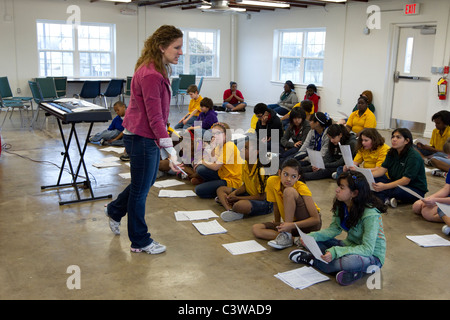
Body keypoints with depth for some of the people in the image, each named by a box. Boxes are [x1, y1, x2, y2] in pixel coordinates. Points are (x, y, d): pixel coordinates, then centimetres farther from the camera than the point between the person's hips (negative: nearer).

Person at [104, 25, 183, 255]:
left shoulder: (157, 70, 8)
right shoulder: (150, 75, -25)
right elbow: (154, 117, -28)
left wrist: (166, 145, 23)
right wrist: (170, 150, -28)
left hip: (148, 136, 10)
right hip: (142, 138, -10)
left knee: (148, 180, 24)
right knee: (141, 189, 5)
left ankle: (115, 210, 46)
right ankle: (140, 242, 23)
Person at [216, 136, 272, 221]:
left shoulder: (261, 170, -25)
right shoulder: (245, 165, 0)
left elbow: (262, 196, -20)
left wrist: (237, 198, -18)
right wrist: (234, 193, -9)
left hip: (264, 202, -9)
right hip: (250, 195, 9)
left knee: (239, 205, -40)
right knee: (221, 189, 4)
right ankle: (229, 209, -23)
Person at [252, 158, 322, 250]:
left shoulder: (302, 188, -21)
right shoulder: (272, 181, -11)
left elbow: (316, 219, -23)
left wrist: (292, 225, -33)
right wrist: (278, 226, 5)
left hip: (310, 223, -5)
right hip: (289, 224, 6)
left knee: (289, 191, -27)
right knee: (256, 229, -15)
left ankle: (287, 236, -25)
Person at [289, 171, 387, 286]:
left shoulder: (371, 214, -28)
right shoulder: (341, 205, -5)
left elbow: (367, 249, -30)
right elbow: (334, 229, 1)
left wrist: (335, 252, -39)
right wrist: (312, 236, -17)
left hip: (372, 255, -7)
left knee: (351, 261, -40)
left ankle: (311, 260, -16)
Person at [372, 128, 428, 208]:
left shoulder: (414, 156, -20)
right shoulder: (391, 153, 5)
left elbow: (405, 180, -26)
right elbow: (382, 169, -3)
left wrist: (385, 186, -37)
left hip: (416, 190, -7)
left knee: (398, 191, -40)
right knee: (374, 179, -12)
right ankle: (386, 199, -29)